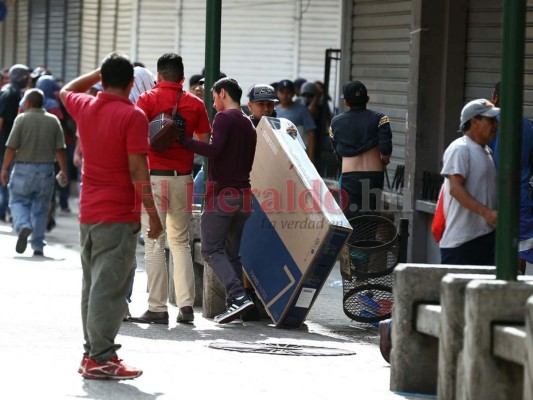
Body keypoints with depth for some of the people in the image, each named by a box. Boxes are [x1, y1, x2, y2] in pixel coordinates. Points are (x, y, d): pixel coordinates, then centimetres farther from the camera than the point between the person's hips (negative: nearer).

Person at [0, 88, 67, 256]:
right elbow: (60, 149, -1)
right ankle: (38, 245, 10)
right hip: (46, 169, 3)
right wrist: (63, 170, 7)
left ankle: (23, 226, -19)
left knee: (18, 201, 10)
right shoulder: (53, 121, 2)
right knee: (40, 208, 10)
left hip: (24, 168, -3)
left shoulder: (22, 119, -6)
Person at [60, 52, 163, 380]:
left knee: (93, 284, 15)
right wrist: (152, 213, -11)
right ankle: (101, 359, -10)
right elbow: (137, 170, -16)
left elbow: (67, 91, 31)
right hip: (119, 216, -7)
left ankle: (93, 352, 19)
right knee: (110, 287, -8)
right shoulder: (133, 116, -12)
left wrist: (101, 72, 29)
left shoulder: (85, 108, 6)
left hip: (88, 213, 7)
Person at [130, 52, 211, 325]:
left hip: (154, 177, -3)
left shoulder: (147, 100, -3)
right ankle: (186, 305, 7)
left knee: (155, 244, -2)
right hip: (183, 178, 3)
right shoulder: (195, 104, 6)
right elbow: (205, 144, 8)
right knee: (181, 242, 13)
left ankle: (157, 308, -4)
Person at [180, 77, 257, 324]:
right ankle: (234, 304, 5)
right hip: (243, 192, 8)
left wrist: (182, 139, -19)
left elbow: (214, 149, -21)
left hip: (222, 191, -8)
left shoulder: (224, 118, -7)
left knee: (211, 249, -7)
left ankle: (238, 296, -23)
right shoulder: (249, 125, 19)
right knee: (232, 251, 12)